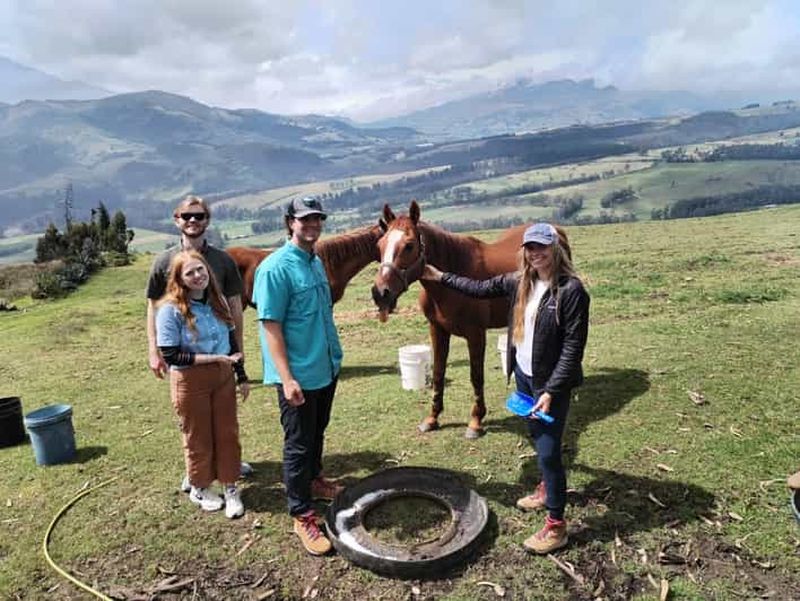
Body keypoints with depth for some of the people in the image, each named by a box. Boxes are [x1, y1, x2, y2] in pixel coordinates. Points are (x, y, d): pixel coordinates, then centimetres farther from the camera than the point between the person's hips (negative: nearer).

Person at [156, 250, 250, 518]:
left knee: (228, 433, 12)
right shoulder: (171, 310, -16)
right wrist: (214, 358, -23)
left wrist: (242, 376, 9)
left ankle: (230, 487, 29)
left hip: (223, 376, 5)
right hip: (191, 381, -4)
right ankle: (199, 488, 35)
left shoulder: (217, 301, 1)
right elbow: (171, 356, -18)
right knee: (198, 437, 12)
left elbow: (231, 340, 9)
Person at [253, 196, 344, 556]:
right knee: (298, 444, 4)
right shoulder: (275, 268, -17)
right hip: (298, 375, -8)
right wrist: (286, 378, -23)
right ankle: (302, 516, 17)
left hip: (327, 368, 8)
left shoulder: (316, 262, 8)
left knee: (317, 434, 24)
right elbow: (271, 326, -20)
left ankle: (313, 480, 45)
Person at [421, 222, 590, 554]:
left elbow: (573, 348, -19)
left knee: (548, 449, -2)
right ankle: (548, 487, 47)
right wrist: (441, 277, 16)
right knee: (536, 437, 23)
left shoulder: (571, 290, -19)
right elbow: (481, 288, 15)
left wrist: (551, 391, -22)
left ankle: (556, 524, 13)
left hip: (551, 381, -7)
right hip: (524, 375, 7)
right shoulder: (520, 282, 2)